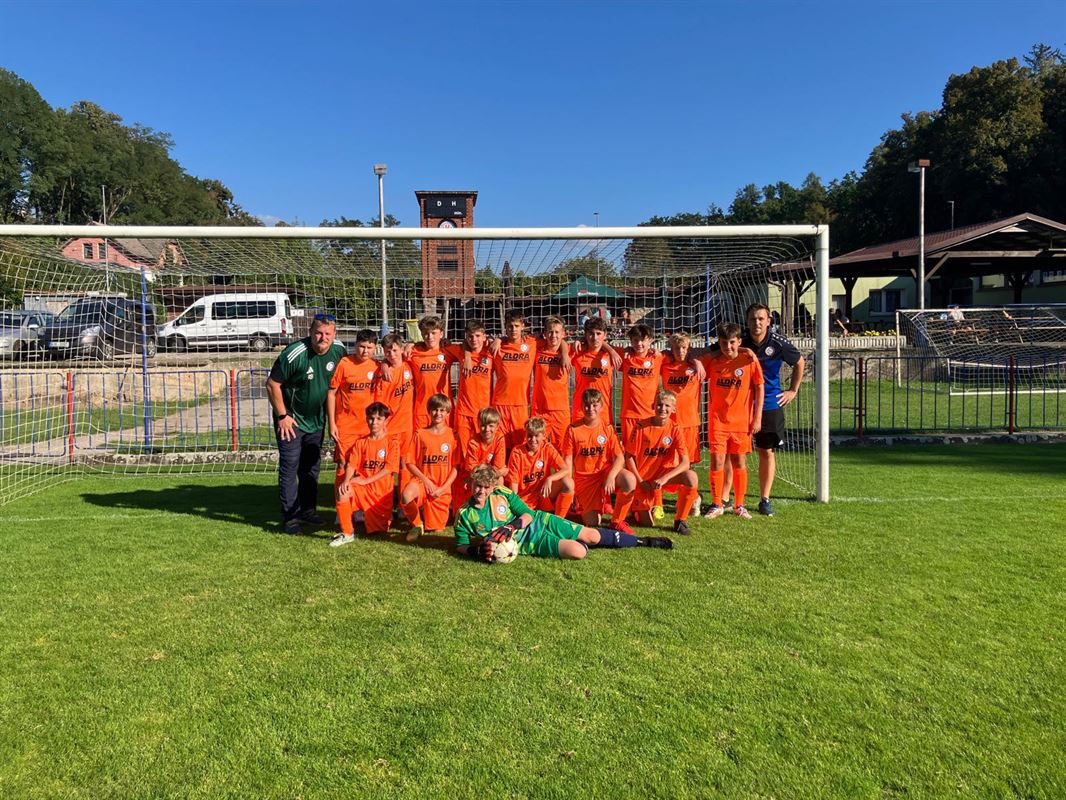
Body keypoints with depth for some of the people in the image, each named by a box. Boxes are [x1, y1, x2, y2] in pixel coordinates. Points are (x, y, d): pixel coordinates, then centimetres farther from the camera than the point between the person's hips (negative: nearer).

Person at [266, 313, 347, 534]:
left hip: (316, 420, 6)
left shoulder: (338, 350, -8)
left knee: (312, 466, 15)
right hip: (291, 420, -6)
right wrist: (282, 416, -17)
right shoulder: (294, 354, -24)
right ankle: (289, 516, 3)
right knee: (290, 466, -5)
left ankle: (307, 510, 28)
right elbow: (272, 384, -17)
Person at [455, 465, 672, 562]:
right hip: (529, 543, -2)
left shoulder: (502, 493, -8)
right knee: (578, 552, -23)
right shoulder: (464, 515, -10)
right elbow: (460, 547, -3)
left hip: (538, 522, 2)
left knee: (593, 535, -1)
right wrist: (477, 550, -25)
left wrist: (513, 525, -25)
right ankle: (582, 544, 14)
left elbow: (528, 514, -3)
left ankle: (642, 541, 18)